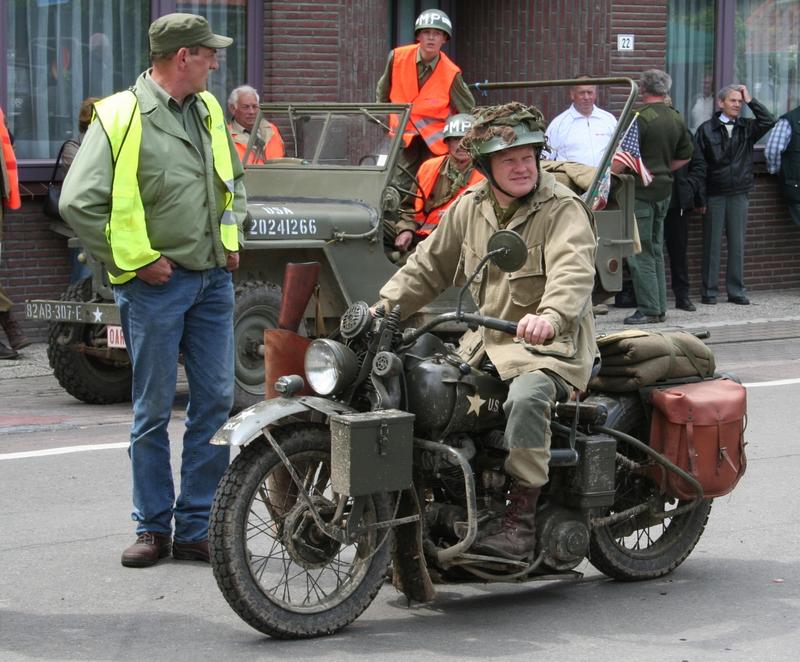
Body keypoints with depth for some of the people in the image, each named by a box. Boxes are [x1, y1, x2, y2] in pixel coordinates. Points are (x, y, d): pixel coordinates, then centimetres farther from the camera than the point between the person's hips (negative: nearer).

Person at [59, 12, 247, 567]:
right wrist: (135, 261, -12)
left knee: (217, 403, 4)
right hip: (156, 284, -6)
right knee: (154, 412, 3)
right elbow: (79, 203, -14)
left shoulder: (208, 111, 12)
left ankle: (197, 527, 12)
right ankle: (153, 527, 13)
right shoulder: (121, 117, -10)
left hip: (214, 279, 6)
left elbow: (234, 179, 30)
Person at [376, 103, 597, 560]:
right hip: (485, 342, 7)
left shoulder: (563, 208, -9)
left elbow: (574, 272, -26)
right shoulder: (470, 208, 12)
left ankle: (522, 519, -32)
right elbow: (430, 265, 22)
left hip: (550, 344, -7)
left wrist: (551, 315, -47)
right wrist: (385, 306, 8)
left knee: (526, 398, -37)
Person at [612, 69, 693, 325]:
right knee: (656, 250, 15)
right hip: (663, 190, 8)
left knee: (640, 253, -3)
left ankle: (649, 309, -4)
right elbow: (685, 156, 18)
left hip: (641, 191, -8)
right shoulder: (676, 119, 9)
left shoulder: (641, 116, -14)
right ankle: (659, 308, 18)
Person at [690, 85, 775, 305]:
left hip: (739, 194, 3)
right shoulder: (707, 129, 0)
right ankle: (709, 291, 7)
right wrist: (700, 197, -8)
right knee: (712, 243, 2)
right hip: (714, 194, -3)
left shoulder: (746, 128, 9)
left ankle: (736, 290, 12)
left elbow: (768, 121, -8)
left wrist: (750, 101, -5)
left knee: (737, 243, 5)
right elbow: (698, 165, -3)